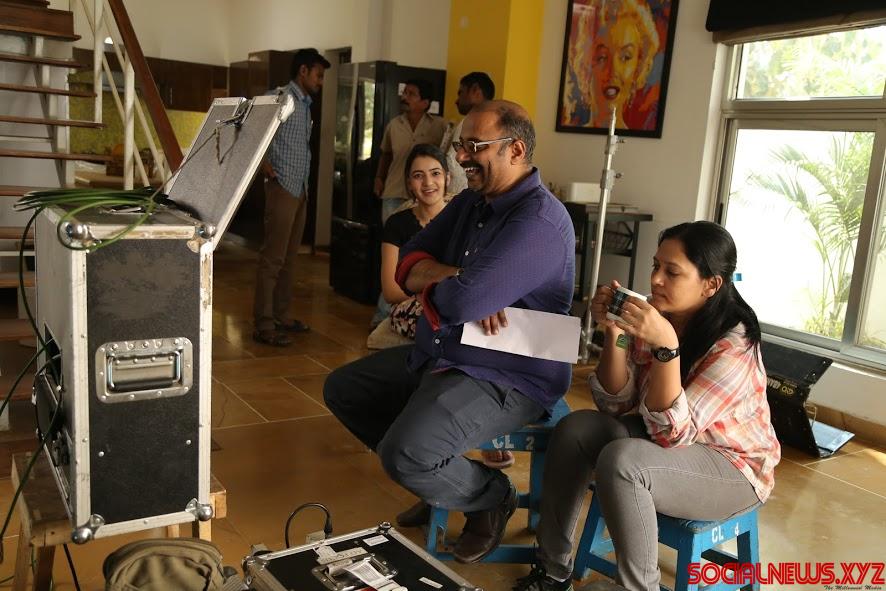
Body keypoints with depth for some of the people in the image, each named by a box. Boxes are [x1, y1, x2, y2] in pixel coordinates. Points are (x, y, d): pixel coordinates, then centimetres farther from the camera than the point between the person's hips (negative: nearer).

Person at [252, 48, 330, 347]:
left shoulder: (306, 104, 19)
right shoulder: (281, 97, -7)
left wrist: (304, 182, 11)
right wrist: (267, 168, -18)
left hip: (301, 190, 9)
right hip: (283, 188, -9)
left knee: (289, 257, 11)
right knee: (273, 257, -8)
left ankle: (281, 315, 19)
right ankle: (264, 325, -5)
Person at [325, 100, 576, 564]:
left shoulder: (538, 222, -24)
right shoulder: (469, 203, 7)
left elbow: (461, 302, -33)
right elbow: (407, 264, 2)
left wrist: (432, 282, -9)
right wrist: (458, 279, -18)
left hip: (507, 378, -10)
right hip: (436, 356, 10)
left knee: (403, 454, -28)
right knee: (342, 388, 13)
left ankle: (491, 496, 5)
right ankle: (436, 476, 21)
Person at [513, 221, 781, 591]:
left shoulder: (734, 345, -26)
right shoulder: (656, 316, -9)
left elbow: (673, 432, -31)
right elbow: (615, 404, -8)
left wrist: (666, 346, -41)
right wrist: (614, 333, -22)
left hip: (732, 467, -6)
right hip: (671, 439, 6)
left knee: (621, 460, -31)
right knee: (575, 429, -15)